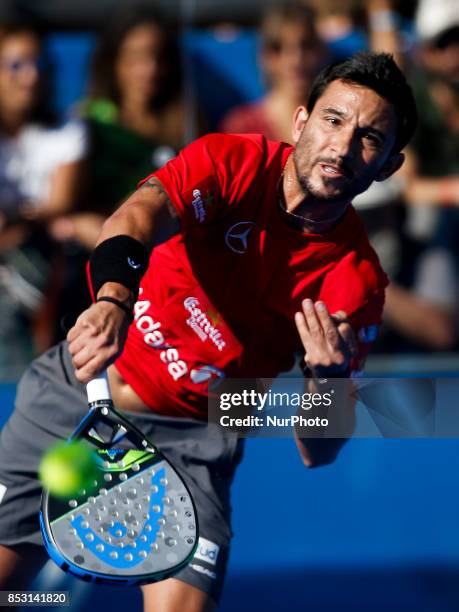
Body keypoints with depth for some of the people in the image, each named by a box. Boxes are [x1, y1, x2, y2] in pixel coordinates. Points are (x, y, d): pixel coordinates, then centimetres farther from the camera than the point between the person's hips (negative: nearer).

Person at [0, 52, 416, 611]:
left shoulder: (356, 281, -10)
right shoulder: (230, 163, -12)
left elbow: (317, 452, -9)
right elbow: (139, 216, -33)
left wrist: (327, 378, -31)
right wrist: (112, 298, -54)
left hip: (187, 442, 0)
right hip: (76, 392, 0)